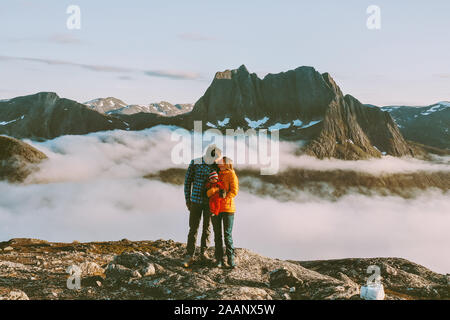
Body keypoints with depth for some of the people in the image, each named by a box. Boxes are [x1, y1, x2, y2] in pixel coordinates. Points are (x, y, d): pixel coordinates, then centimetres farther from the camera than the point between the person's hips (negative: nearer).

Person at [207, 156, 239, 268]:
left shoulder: (231, 174, 0)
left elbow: (234, 191, -8)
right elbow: (208, 193, 6)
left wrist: (224, 197, -18)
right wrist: (216, 189, -14)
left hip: (227, 208, -4)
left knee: (228, 234, -5)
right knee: (217, 235, 5)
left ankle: (231, 259, 4)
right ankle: (219, 259, 11)